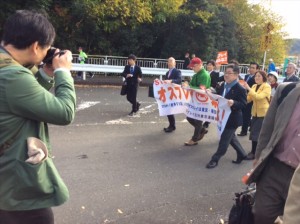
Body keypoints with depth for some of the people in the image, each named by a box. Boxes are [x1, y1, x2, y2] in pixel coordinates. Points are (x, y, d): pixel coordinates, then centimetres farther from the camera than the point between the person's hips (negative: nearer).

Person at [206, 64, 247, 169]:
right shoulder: (223, 85, 6)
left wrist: (233, 103, -40)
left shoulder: (240, 89, -18)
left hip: (232, 118, -8)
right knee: (231, 137, 21)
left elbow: (243, 104, -23)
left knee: (224, 140, 2)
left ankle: (215, 159, 14)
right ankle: (242, 154, 39)